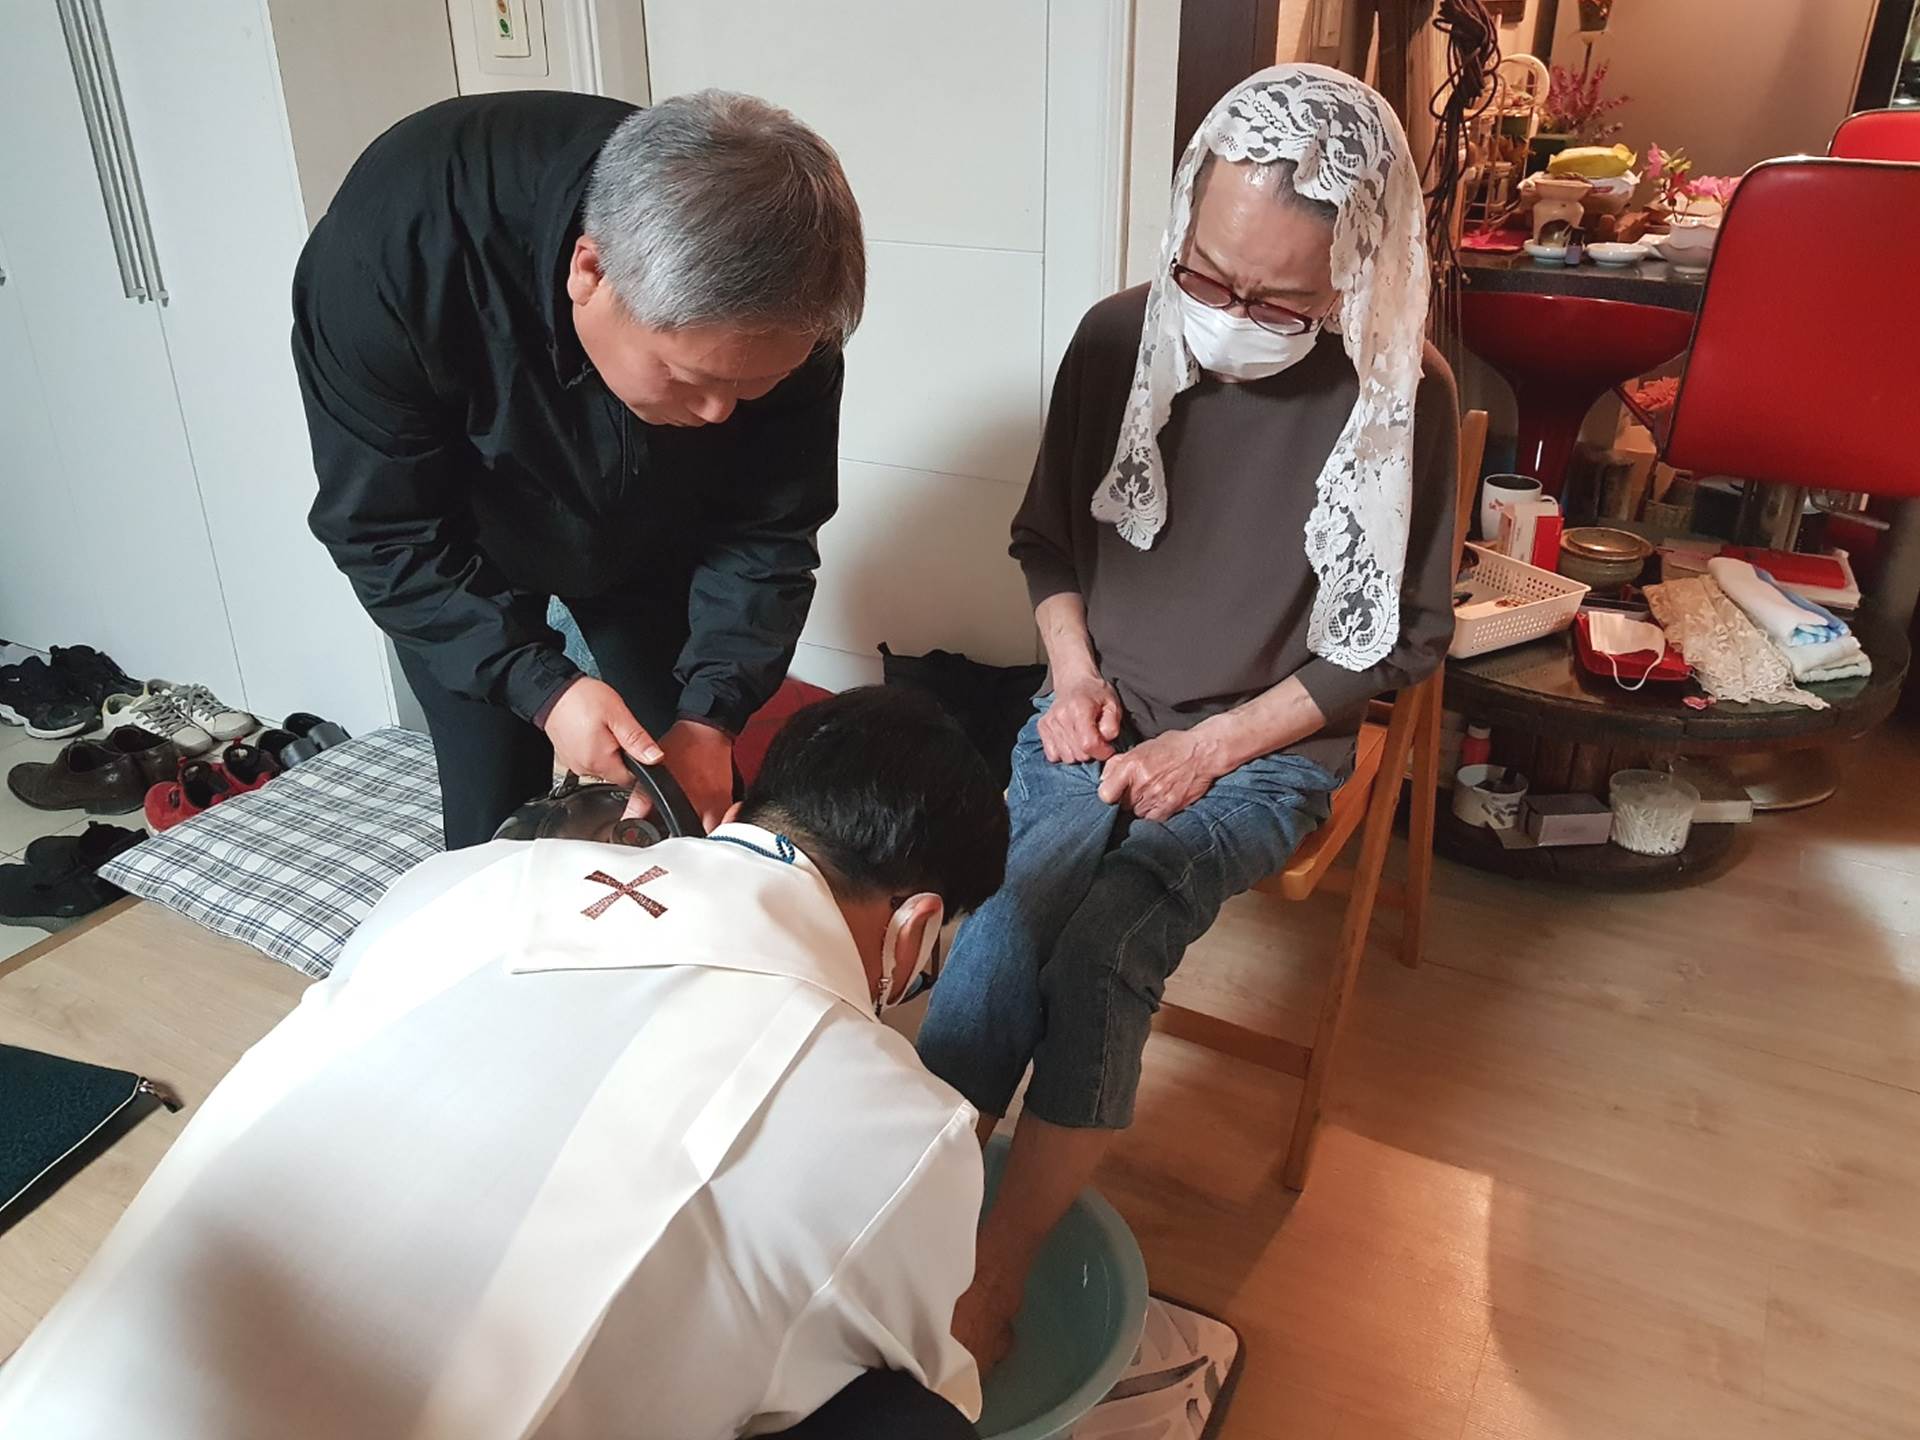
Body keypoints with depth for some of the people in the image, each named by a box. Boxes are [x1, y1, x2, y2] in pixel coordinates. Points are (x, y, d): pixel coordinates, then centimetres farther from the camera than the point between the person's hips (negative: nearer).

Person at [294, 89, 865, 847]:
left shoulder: (777, 302, -30)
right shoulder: (391, 248, -37)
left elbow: (768, 529, -18)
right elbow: (384, 532, -27)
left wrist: (711, 712, -29)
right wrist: (541, 686, -37)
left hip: (651, 536, 2)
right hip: (463, 546, -2)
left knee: (695, 790, 3)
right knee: (500, 822, -4)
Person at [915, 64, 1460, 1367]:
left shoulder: (1401, 396, -10)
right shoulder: (1121, 339, -3)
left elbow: (1403, 635, -3)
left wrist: (1212, 744, -11)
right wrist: (1074, 671, -6)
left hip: (1265, 753, -2)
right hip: (1099, 718, 3)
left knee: (1106, 951, -26)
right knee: (1002, 930, -25)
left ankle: (996, 1273, -13)